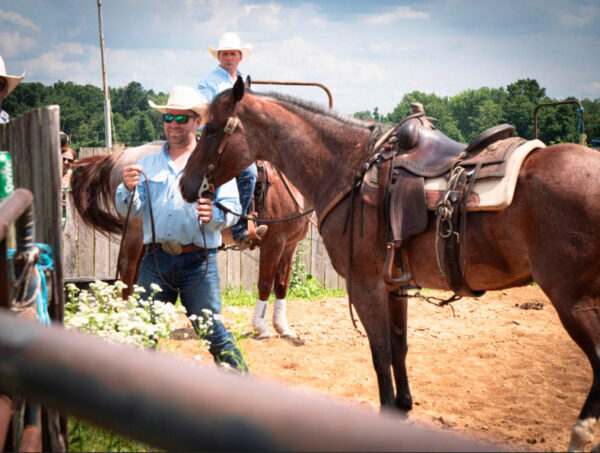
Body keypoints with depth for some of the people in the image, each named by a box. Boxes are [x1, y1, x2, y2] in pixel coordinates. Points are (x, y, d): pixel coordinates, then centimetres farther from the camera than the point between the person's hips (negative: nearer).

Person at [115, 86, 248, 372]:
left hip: (198, 262, -3)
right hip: (155, 259, 3)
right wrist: (129, 189, -16)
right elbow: (128, 210, 6)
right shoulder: (147, 164, 14)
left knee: (212, 332, -3)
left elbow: (232, 208, -2)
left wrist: (214, 215, -25)